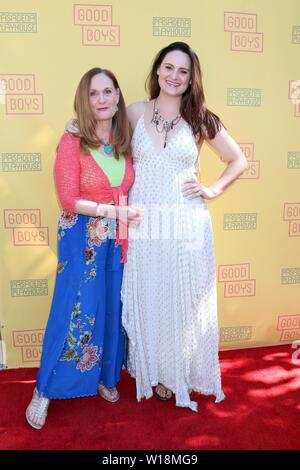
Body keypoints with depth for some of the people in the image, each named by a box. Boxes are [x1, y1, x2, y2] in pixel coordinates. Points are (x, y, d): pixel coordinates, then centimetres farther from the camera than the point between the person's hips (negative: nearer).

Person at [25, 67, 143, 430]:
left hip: (118, 239, 5)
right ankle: (44, 390, 21)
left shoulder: (126, 141, 3)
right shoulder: (72, 143, -11)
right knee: (72, 313, 2)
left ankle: (105, 377, 37)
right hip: (82, 238, -4)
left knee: (111, 310, 15)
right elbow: (70, 200, -14)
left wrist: (128, 215, -7)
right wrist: (114, 211, -19)